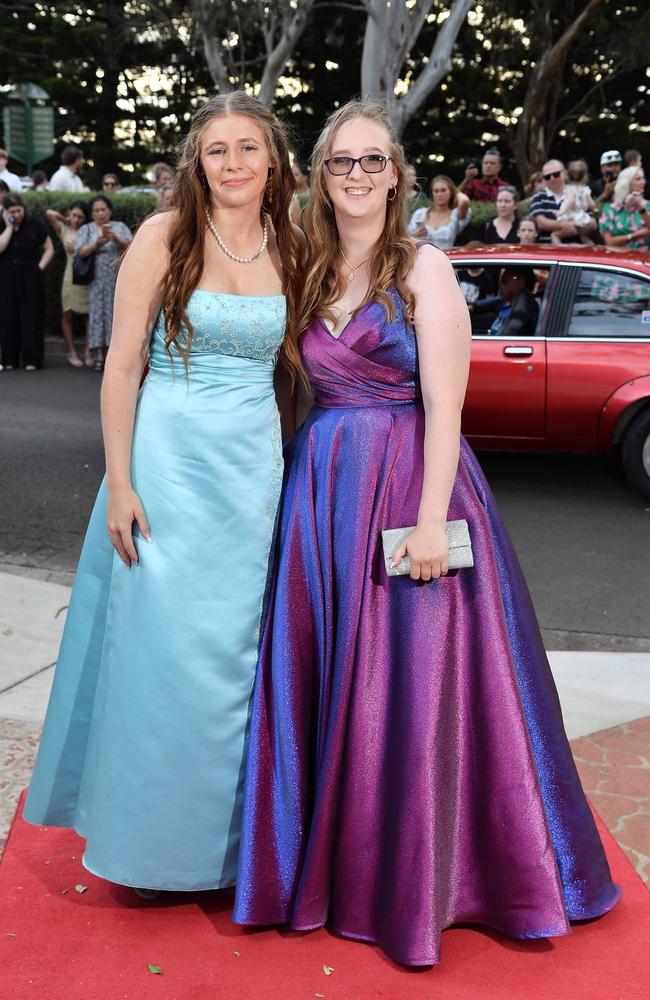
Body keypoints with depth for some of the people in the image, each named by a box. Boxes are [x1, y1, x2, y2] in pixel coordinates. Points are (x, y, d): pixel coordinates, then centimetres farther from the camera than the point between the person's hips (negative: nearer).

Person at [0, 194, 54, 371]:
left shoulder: (35, 225, 0)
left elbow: (49, 249, 5)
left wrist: (40, 267, -7)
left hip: (30, 279, -2)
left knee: (30, 318, -1)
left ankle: (31, 360, 2)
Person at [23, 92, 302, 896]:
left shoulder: (289, 249, 8)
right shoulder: (165, 238, -4)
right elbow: (122, 365, -6)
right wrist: (119, 483, -11)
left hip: (257, 468, 4)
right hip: (171, 460, -3)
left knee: (238, 653, 10)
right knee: (165, 653, 1)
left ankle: (230, 838, 26)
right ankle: (153, 837, 20)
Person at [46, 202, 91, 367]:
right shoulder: (64, 230, 6)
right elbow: (49, 213, -3)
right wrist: (66, 219, 7)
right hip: (72, 277, 0)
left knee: (91, 315, -1)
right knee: (68, 315, 1)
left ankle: (89, 353, 6)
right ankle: (72, 353, 10)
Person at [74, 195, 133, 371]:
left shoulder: (120, 227, 12)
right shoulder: (86, 229, 11)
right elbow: (80, 252, -2)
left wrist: (117, 240, -16)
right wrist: (96, 244, -17)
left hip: (118, 280, 0)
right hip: (96, 281, 0)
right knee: (97, 314, -6)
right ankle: (98, 355, -7)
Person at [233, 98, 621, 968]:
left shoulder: (424, 269, -4)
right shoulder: (311, 272, 12)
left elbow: (444, 403, -11)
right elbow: (303, 390, 12)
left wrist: (431, 520, -19)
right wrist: (300, 490, 1)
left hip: (406, 485, -5)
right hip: (321, 488, 5)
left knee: (405, 682, 1)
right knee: (321, 676, 10)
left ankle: (408, 882, 18)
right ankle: (325, 859, 27)